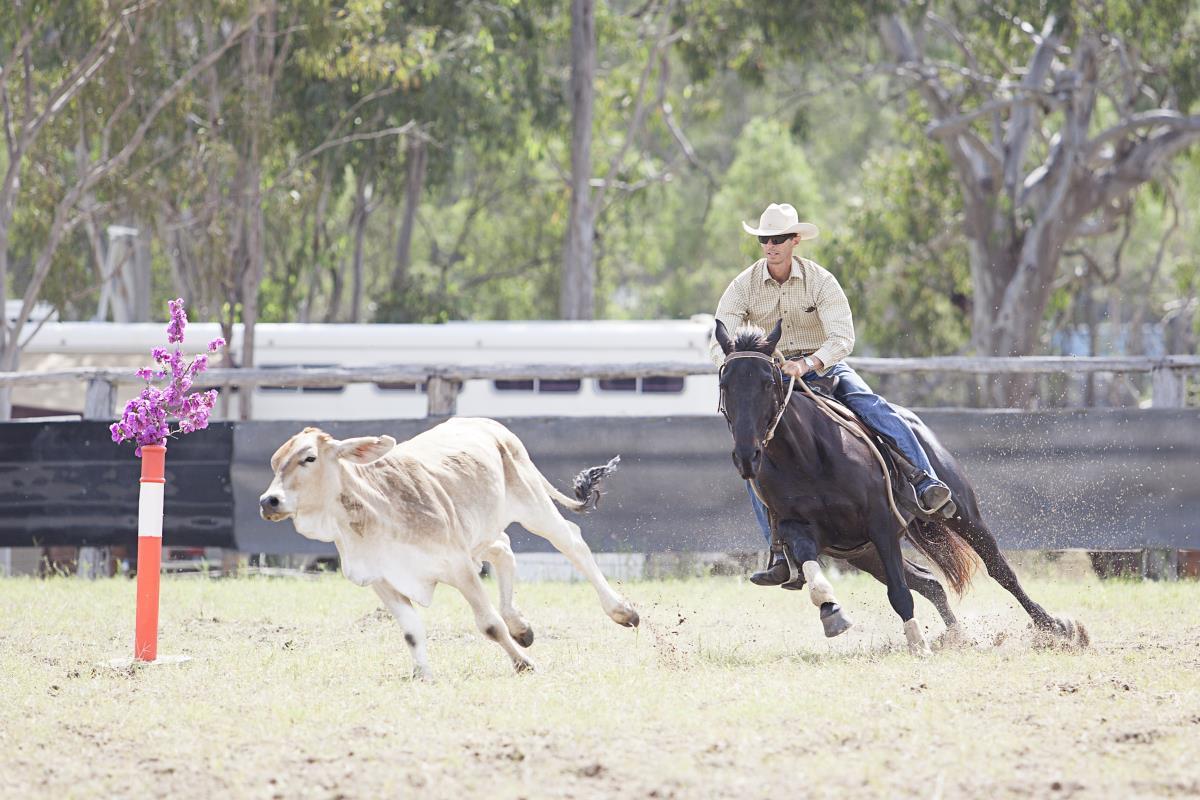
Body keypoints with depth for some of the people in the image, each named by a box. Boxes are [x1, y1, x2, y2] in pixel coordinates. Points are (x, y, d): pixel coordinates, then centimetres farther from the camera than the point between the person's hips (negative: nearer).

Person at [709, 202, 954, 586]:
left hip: (823, 368, -1)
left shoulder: (820, 280, -11)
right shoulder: (744, 286, -6)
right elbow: (720, 343, -12)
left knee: (873, 407, -29)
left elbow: (842, 338, -21)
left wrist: (807, 364, -40)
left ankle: (926, 482, -38)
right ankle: (781, 551, -17)